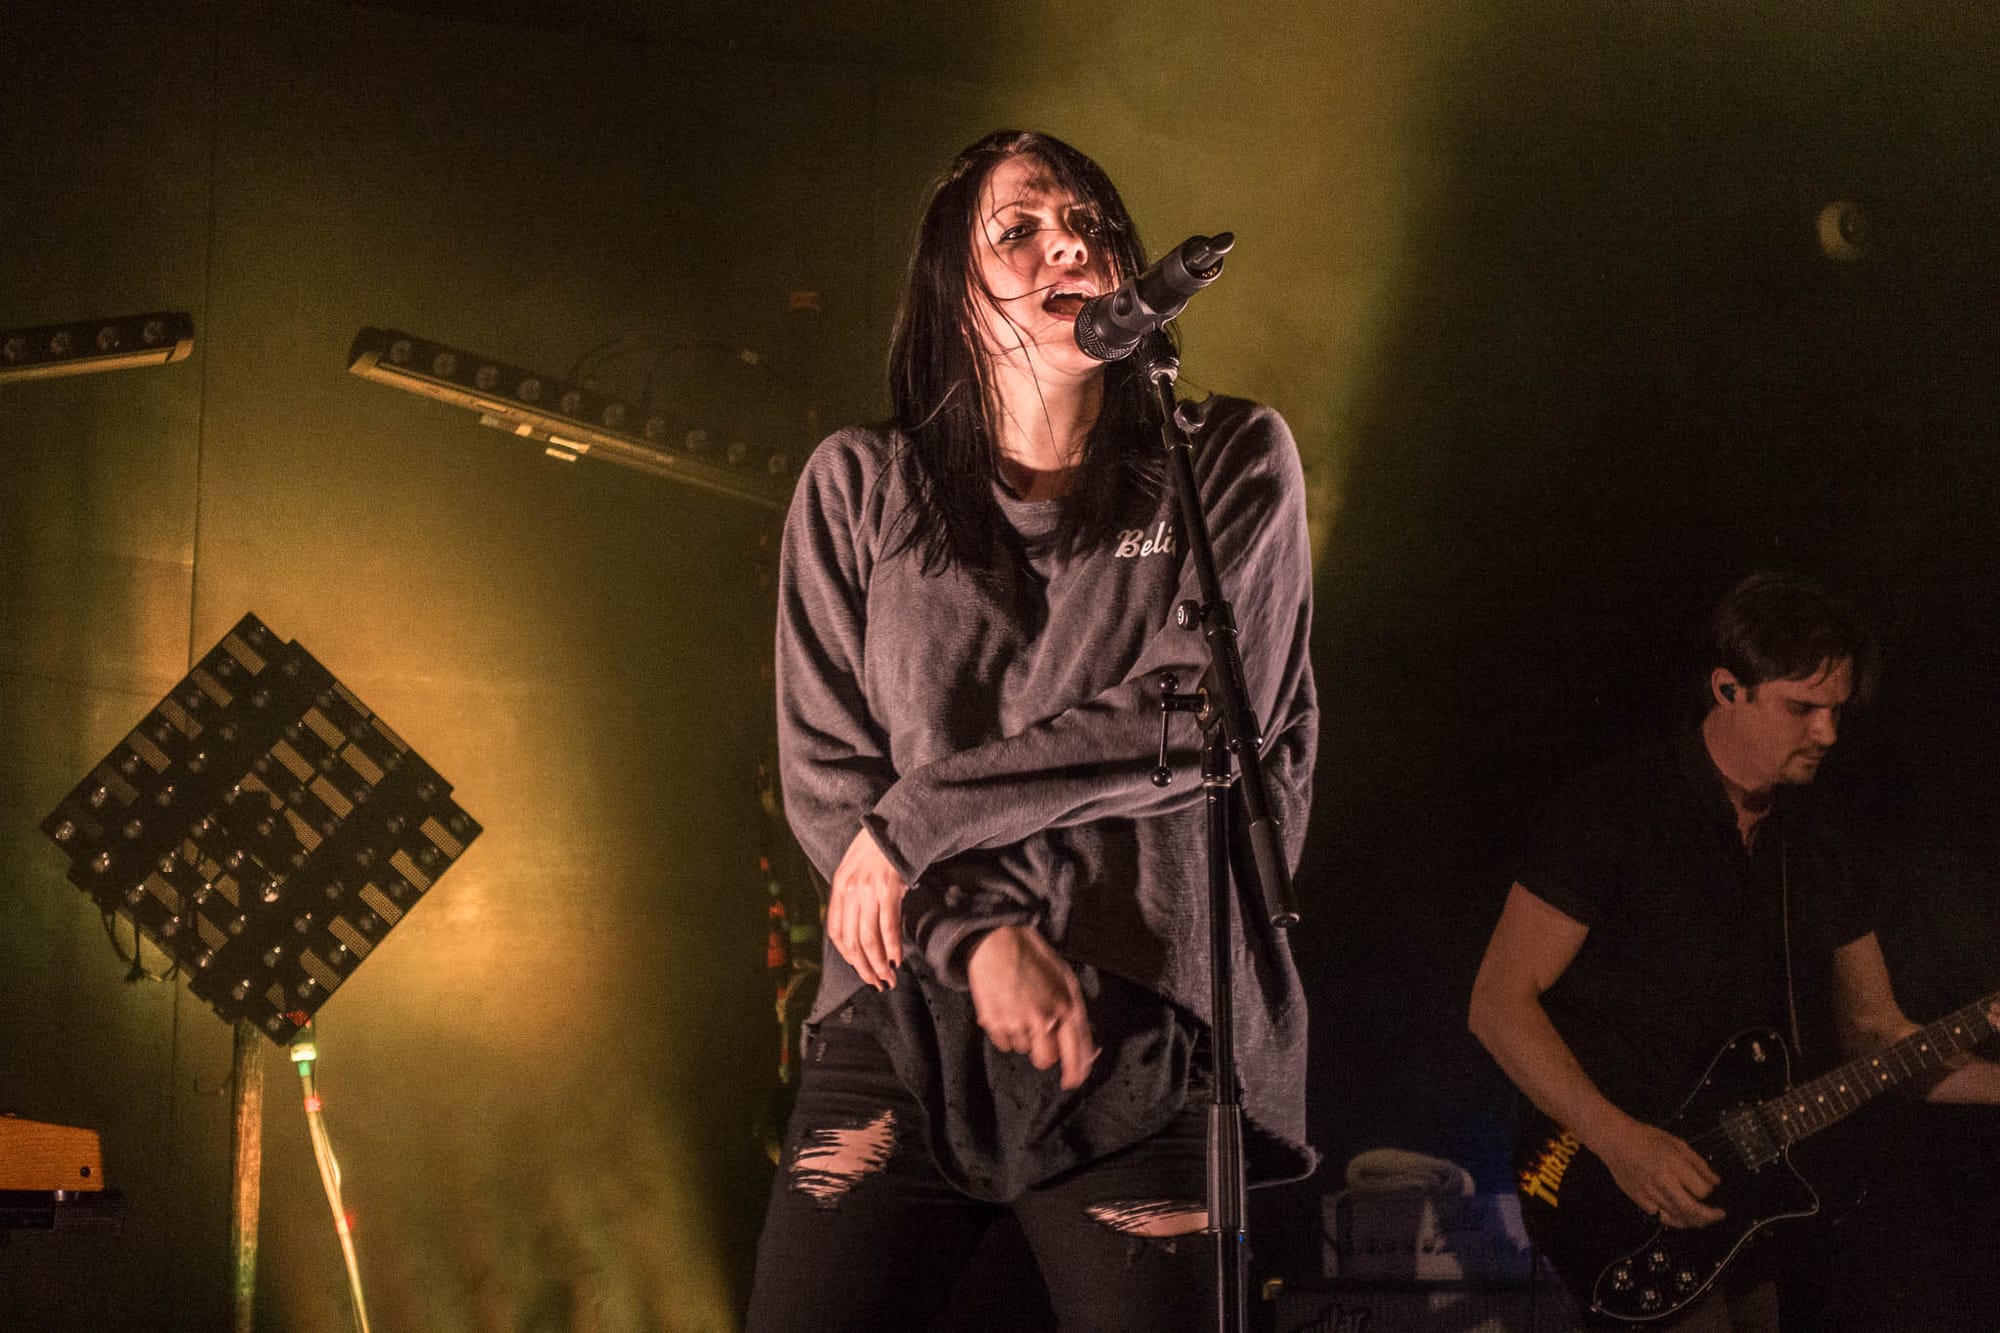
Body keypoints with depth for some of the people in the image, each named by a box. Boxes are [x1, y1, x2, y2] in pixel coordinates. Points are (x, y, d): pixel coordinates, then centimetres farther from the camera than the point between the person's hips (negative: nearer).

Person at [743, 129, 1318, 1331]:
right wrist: (980, 936, -11)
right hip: (906, 1014, 1)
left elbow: (1202, 715, -6)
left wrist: (921, 820, -7)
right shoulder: (859, 488, 8)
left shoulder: (1234, 464, 6)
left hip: (1149, 1039, -1)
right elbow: (824, 776, 4)